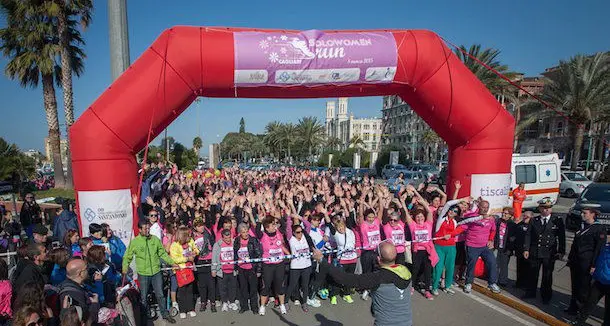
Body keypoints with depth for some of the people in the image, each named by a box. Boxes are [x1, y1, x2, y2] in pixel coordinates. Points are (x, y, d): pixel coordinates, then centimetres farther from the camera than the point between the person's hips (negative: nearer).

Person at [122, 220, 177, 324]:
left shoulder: (155, 239, -2)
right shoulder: (134, 242, -8)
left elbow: (163, 254, 6)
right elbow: (127, 257, 0)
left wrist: (172, 262, 1)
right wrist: (125, 267, -16)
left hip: (156, 272, 1)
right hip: (143, 274, -1)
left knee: (160, 295, 10)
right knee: (144, 297, 14)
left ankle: (165, 314, 25)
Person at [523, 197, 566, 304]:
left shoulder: (557, 221, -1)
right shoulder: (534, 221, 4)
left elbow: (561, 237, 0)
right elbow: (528, 235, 4)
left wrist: (561, 251, -6)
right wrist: (526, 249, -1)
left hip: (549, 253, -2)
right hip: (534, 252, 2)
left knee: (547, 275, 8)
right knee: (533, 273, 12)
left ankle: (546, 296, 24)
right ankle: (530, 293, 26)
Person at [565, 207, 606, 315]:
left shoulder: (600, 228, -8)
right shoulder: (581, 227, 13)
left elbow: (599, 248, -11)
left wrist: (594, 265, -14)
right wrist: (570, 258, 15)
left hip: (586, 263, -6)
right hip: (575, 261, 6)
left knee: (584, 286, 3)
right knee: (575, 285, 13)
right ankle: (573, 307, 23)